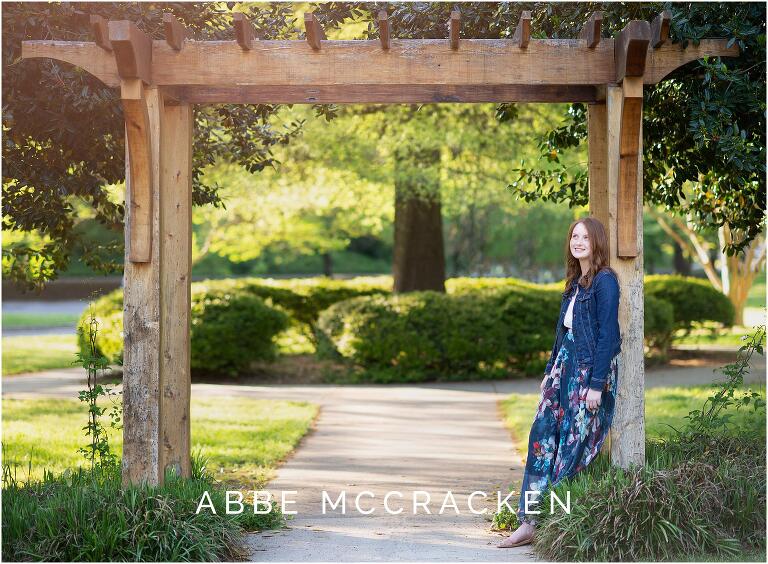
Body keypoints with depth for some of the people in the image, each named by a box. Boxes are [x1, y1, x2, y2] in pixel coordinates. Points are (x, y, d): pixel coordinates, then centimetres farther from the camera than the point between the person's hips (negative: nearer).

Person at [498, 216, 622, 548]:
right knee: (542, 435, 1)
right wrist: (551, 370, 17)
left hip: (591, 370, -8)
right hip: (565, 365, 8)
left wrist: (597, 385, -19)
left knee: (575, 444, -3)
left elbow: (607, 335, -15)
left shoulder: (605, 281, -11)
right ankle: (528, 522, 2)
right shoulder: (574, 282, 15)